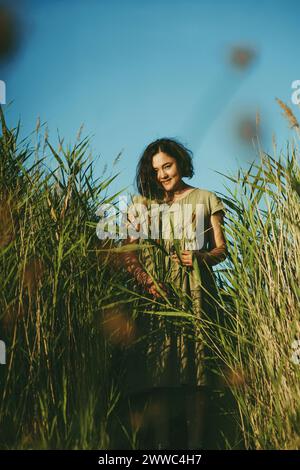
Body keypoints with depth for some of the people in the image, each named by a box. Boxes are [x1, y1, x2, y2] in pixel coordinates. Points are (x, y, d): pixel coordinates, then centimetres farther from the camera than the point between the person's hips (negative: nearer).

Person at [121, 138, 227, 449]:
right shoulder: (142, 204, 14)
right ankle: (163, 442, 6)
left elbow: (221, 249, 10)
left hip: (194, 296, -1)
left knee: (195, 367, -5)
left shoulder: (205, 199, 11)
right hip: (156, 295, 1)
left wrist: (201, 257, -12)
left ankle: (195, 442, 3)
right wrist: (145, 280, -10)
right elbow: (129, 252, 7)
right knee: (159, 369, -3)